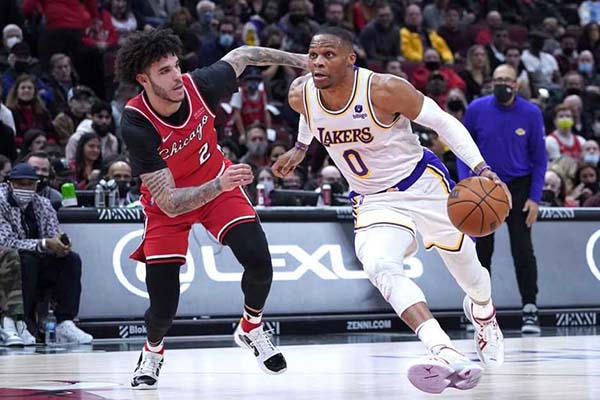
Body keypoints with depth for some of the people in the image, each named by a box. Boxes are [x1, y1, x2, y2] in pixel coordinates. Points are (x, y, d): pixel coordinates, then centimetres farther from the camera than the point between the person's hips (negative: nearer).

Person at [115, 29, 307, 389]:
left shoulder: (199, 86, -25)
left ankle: (252, 328, 14)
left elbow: (243, 55, -2)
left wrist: (300, 60, 4)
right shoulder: (136, 125, -33)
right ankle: (153, 350, 30)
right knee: (163, 306, -8)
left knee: (259, 263, -19)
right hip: (167, 203, -3)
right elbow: (169, 203, -33)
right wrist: (219, 186, -47)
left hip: (219, 183, 3)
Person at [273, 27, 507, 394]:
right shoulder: (301, 95, -12)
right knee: (380, 267, -29)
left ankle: (484, 314, 52)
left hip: (423, 184, -2)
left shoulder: (383, 90, -26)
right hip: (374, 201, 3)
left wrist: (480, 167, -28)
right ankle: (447, 355, -41)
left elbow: (443, 122, -18)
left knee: (467, 271, 13)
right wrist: (300, 148, 29)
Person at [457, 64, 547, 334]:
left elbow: (539, 158, -3)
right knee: (482, 250, 7)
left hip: (518, 186, -1)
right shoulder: (477, 109, -8)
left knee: (522, 249, -10)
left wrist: (535, 198, -9)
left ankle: (530, 309, -5)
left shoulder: (531, 113, -9)